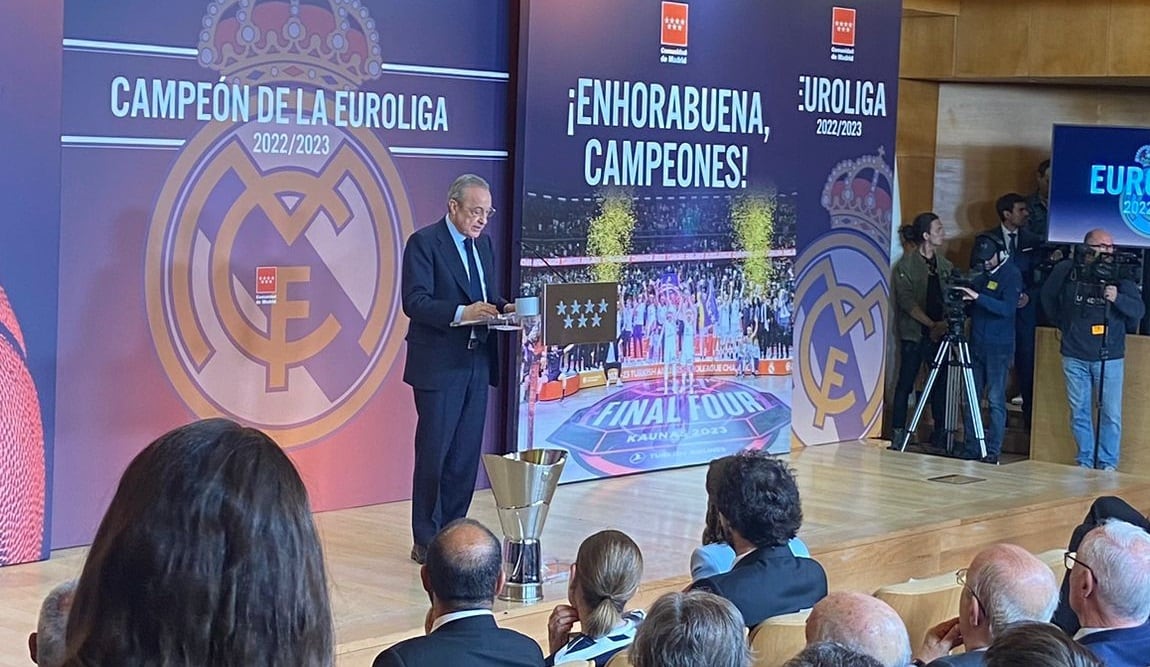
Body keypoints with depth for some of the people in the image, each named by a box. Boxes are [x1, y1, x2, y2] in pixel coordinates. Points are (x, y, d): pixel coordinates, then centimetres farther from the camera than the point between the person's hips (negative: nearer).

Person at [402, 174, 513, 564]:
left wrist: (503, 309, -1)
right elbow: (415, 302, -17)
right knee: (433, 454, -1)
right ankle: (426, 542, 6)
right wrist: (462, 312, -28)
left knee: (466, 455, 10)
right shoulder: (424, 243, -8)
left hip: (476, 364, 7)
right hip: (438, 366, -7)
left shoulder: (483, 244, 15)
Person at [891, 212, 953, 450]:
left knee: (941, 382, 4)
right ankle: (899, 433, 2)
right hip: (913, 332, -5)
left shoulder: (943, 264, 12)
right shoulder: (907, 264, -5)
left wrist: (944, 324, -6)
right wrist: (932, 324, -18)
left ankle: (940, 432, 12)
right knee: (906, 382, -3)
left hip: (939, 332, 5)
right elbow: (907, 301, -13)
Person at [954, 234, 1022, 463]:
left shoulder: (1011, 274, -8)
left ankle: (993, 451, -2)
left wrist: (977, 297, -27)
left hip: (999, 347, -6)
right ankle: (971, 449, 11)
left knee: (995, 400, -5)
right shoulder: (978, 272, 10)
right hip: (976, 343, 6)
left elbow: (1008, 308, -20)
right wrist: (963, 299, -5)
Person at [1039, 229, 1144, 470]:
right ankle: (1085, 463, 19)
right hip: (1075, 356, 1)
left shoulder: (1119, 275, -4)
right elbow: (1048, 296, 18)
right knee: (1079, 412, 9)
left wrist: (1118, 298, -26)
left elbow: (1139, 310, -9)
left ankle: (1108, 464, 10)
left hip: (1109, 357, -1)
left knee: (1111, 414, 0)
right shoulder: (1066, 270, -1)